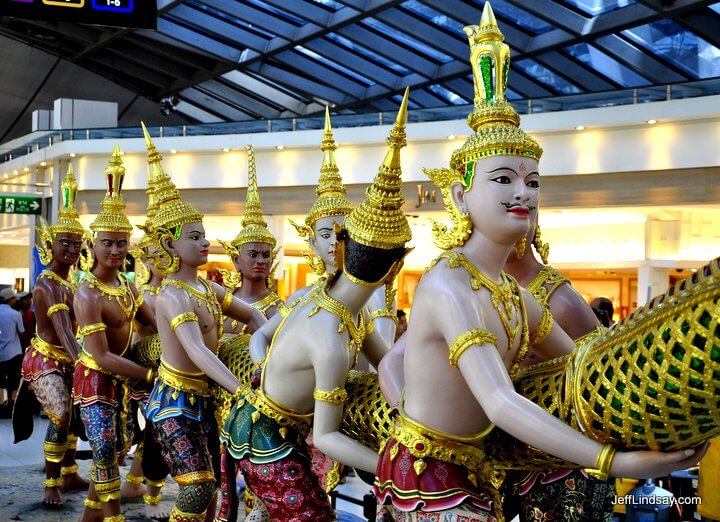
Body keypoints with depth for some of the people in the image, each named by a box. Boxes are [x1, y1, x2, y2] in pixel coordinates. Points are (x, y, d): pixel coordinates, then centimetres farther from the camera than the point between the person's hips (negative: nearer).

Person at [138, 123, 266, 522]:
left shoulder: (209, 289, 6)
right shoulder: (172, 295, -20)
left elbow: (252, 316, 17)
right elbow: (197, 352, -33)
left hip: (202, 399, 8)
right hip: (174, 403, -8)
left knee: (209, 485, 12)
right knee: (198, 488, -13)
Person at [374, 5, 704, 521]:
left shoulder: (514, 294, 4)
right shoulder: (448, 284, -24)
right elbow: (500, 403, -35)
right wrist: (615, 461, -41)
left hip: (471, 467, 8)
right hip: (426, 472, -8)